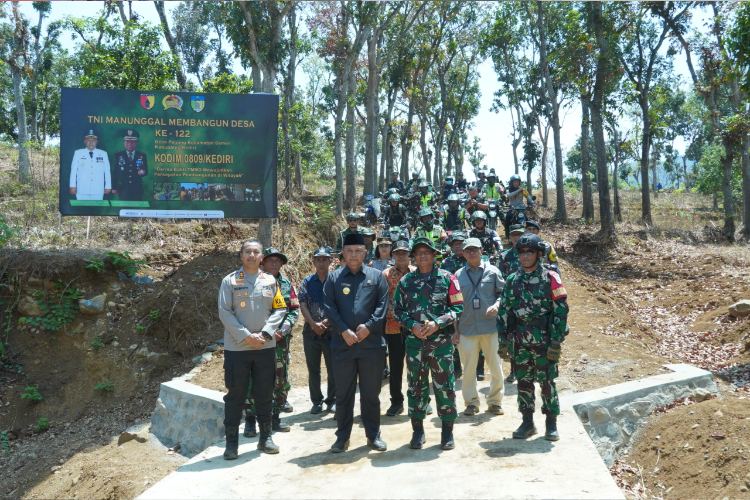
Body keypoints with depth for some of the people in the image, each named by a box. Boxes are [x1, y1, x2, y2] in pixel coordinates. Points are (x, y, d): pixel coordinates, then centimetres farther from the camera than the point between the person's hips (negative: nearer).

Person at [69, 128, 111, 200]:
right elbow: (73, 170, 8)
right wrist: (72, 186, 3)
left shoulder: (103, 154, 9)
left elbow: (107, 171, 9)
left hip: (98, 191, 0)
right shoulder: (78, 153, 9)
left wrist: (108, 187, 5)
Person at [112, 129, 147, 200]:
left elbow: (146, 170, 9)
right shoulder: (118, 155, 6)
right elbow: (115, 172, 4)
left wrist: (143, 172, -16)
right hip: (123, 189, -1)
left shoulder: (142, 155, 9)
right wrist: (114, 188, 0)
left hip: (137, 190, 1)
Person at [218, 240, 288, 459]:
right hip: (237, 347, -2)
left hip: (266, 346, 3)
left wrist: (265, 333, -9)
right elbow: (225, 312, -6)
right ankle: (232, 442, 13)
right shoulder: (230, 281, -1)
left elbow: (280, 309, 5)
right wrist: (246, 336, -14)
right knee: (235, 395, 3)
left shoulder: (270, 281, 8)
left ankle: (265, 437, 23)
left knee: (265, 393, 10)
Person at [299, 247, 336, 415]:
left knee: (333, 368, 2)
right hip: (311, 331, 2)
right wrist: (313, 324, -15)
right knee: (313, 369, 8)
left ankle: (332, 401, 15)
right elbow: (303, 305, -2)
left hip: (331, 330, -2)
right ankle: (316, 401, 19)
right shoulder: (307, 282, 7)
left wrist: (326, 322, -17)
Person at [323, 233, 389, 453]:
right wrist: (344, 331, -13)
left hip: (372, 343, 0)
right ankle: (342, 436, 19)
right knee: (343, 393, 9)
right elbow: (329, 307, -2)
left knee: (371, 393, 9)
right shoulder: (334, 278, 5)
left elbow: (383, 304, -1)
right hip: (342, 344, 0)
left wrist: (369, 326, -13)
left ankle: (373, 435, 22)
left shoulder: (376, 276, 6)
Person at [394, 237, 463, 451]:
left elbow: (458, 307, -2)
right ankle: (417, 431, 19)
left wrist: (437, 323, -14)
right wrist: (412, 325, -9)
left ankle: (447, 431, 14)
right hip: (414, 341, 2)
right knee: (416, 386, 8)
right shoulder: (406, 281, 8)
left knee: (445, 386, 2)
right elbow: (398, 309, 9)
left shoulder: (447, 278, 1)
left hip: (441, 341, -2)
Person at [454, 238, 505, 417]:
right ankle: (471, 402, 20)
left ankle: (495, 401, 22)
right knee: (468, 368, 6)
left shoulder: (492, 271, 3)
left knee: (496, 367, 6)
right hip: (467, 328, 1)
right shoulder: (458, 275, 5)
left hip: (491, 326, 0)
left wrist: (497, 305, -16)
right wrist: (455, 330, 7)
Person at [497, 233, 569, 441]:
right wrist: (503, 341, 5)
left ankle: (551, 424, 16)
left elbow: (561, 311, -9)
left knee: (547, 382, 3)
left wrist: (556, 343, -13)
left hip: (544, 342, -4)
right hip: (520, 343, 4)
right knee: (523, 382, 9)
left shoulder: (550, 278, -6)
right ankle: (527, 422, 21)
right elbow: (504, 311, 10)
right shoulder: (512, 280, 7)